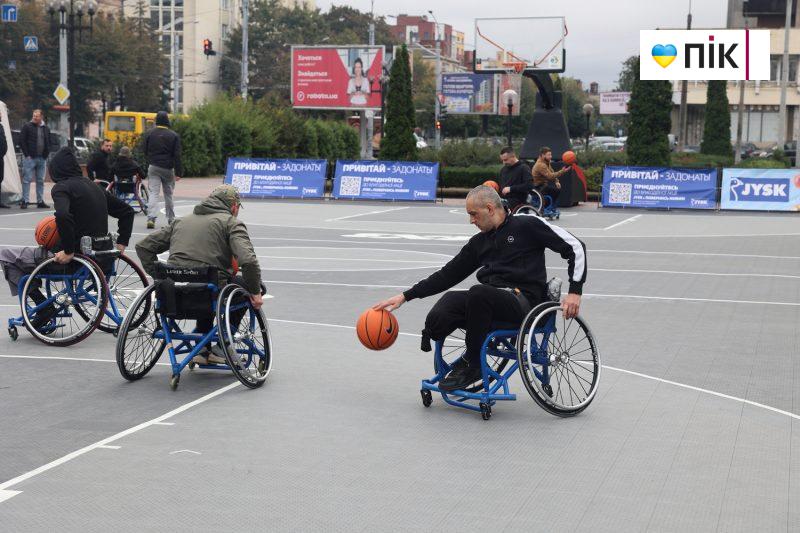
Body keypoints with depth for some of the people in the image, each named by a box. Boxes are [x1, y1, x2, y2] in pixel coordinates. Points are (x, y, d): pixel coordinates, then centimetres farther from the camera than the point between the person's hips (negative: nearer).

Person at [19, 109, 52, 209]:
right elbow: (21, 141, -3)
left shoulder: (46, 129, 12)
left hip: (42, 159, 4)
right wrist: (27, 155, -9)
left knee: (41, 181, 8)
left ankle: (40, 201, 14)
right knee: (27, 180, -5)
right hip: (30, 158, -4)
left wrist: (46, 154, 7)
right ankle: (24, 201, -4)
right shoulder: (27, 127, -1)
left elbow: (48, 143, 19)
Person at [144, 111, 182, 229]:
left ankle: (151, 218, -20)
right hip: (168, 168, -1)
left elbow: (145, 152, 7)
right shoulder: (174, 136, -6)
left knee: (154, 193, -3)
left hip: (153, 167, 1)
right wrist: (178, 172, -6)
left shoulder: (150, 134, -1)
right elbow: (177, 155, -8)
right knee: (168, 194, 12)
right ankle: (171, 219, 21)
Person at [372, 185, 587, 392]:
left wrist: (575, 291, -8)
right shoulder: (479, 243, 20)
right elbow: (448, 274, 20)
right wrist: (405, 296, 14)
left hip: (524, 302, -4)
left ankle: (473, 364, -18)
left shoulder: (527, 226, 3)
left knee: (479, 293, -35)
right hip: (491, 302, 5)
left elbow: (575, 247, 2)